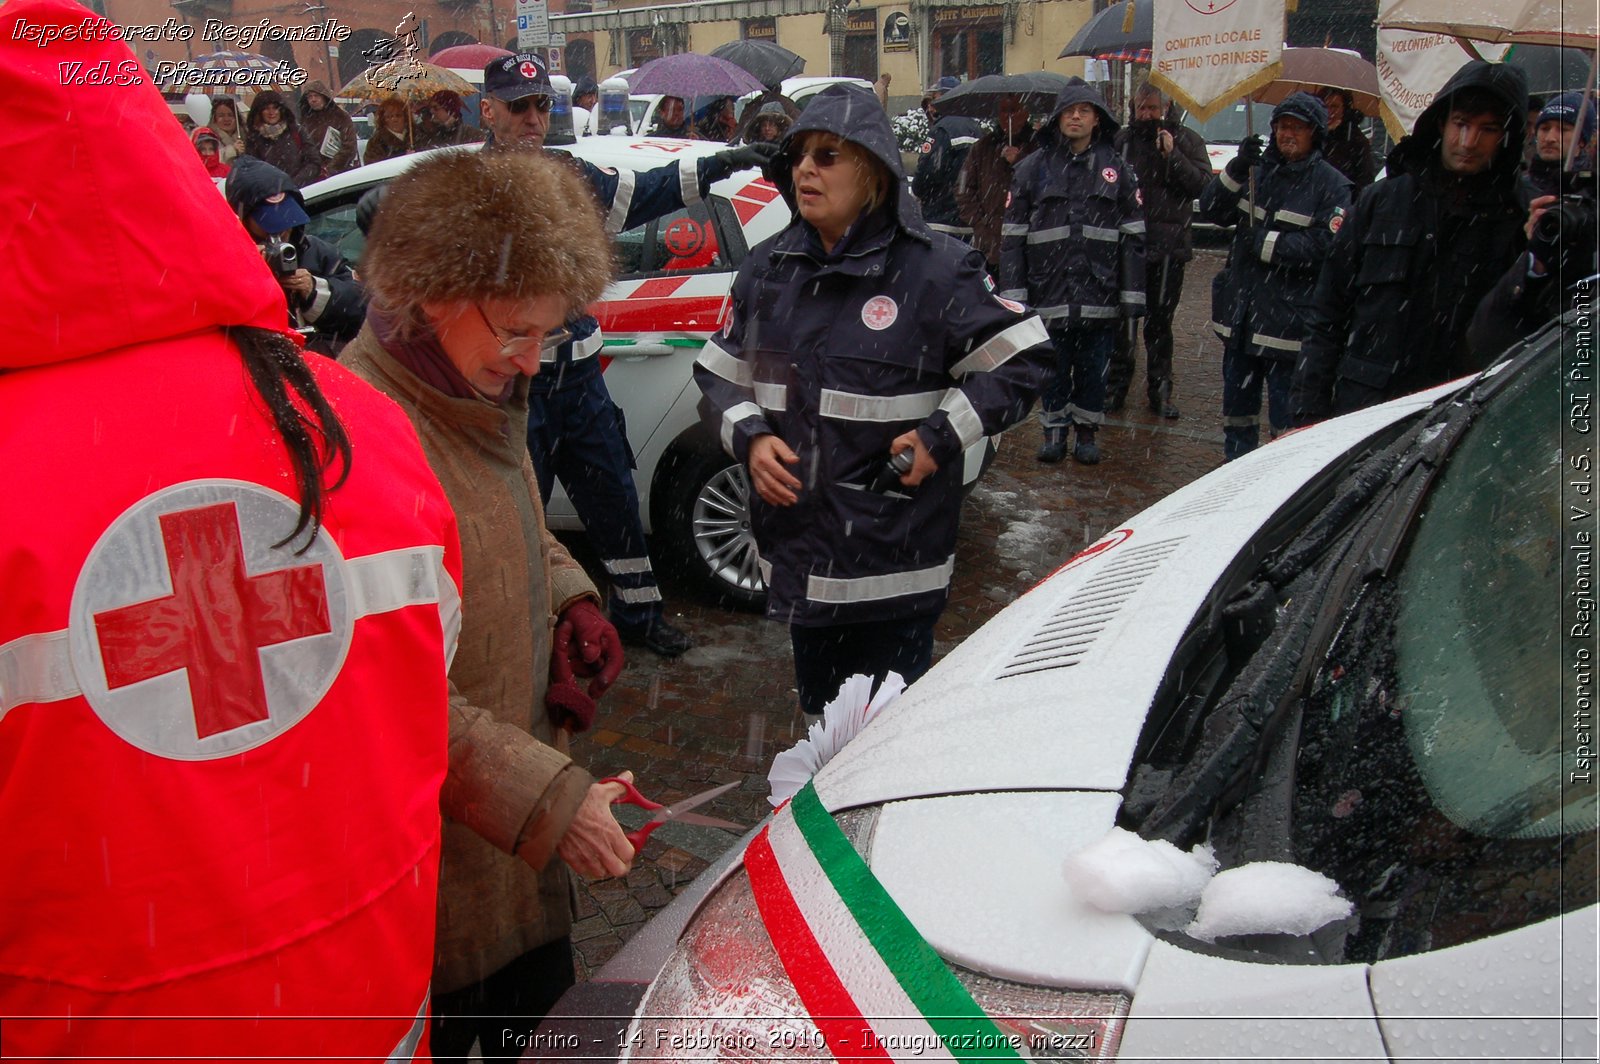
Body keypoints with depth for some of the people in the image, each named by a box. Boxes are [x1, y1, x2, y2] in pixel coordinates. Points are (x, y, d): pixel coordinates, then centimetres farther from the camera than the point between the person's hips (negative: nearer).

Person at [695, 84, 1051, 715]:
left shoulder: (934, 270, -9)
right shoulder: (767, 269, 7)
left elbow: (1021, 361, -5)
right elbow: (721, 373, 13)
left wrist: (942, 435, -15)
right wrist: (749, 438, -7)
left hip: (894, 565, -5)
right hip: (798, 550, 5)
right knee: (819, 714, 20)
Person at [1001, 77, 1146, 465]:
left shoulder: (1117, 169, 7)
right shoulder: (1034, 168, 5)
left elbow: (1134, 236, 6)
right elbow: (1013, 236, 3)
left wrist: (1132, 295, 0)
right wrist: (1013, 293, -3)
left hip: (1099, 293, 0)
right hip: (1049, 291, 0)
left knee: (1093, 368, 7)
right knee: (1053, 367, 7)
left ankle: (1087, 432, 22)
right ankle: (1054, 430, 22)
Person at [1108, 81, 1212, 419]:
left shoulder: (1186, 140, 4)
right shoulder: (1123, 138, 8)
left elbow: (1202, 185, -9)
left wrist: (1172, 156, -17)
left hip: (1168, 245, -1)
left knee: (1160, 321, 8)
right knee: (1122, 318, 3)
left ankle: (1160, 390, 17)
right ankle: (1116, 385, 14)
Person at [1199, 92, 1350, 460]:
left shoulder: (1331, 184, -5)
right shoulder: (1257, 170, 11)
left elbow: (1325, 247, -14)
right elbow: (1211, 211, 1)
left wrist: (1266, 244, -15)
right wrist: (1235, 170, -13)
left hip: (1289, 319, -6)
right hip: (1240, 315, 6)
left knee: (1288, 413, -3)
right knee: (1237, 401, 17)